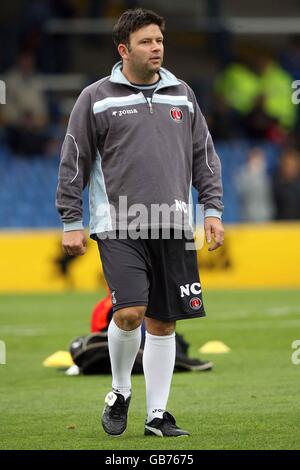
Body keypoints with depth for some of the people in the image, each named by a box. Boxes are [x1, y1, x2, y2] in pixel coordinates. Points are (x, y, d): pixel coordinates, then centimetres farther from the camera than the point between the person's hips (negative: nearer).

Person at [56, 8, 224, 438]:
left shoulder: (182, 95, 13)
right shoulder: (96, 98, 1)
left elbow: (205, 156, 18)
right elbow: (73, 163, 3)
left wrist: (213, 210, 8)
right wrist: (71, 222, -1)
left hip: (172, 226, 4)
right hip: (119, 226, -4)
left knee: (163, 323, 4)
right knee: (130, 312, -17)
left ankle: (157, 414, 12)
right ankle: (120, 393, 8)